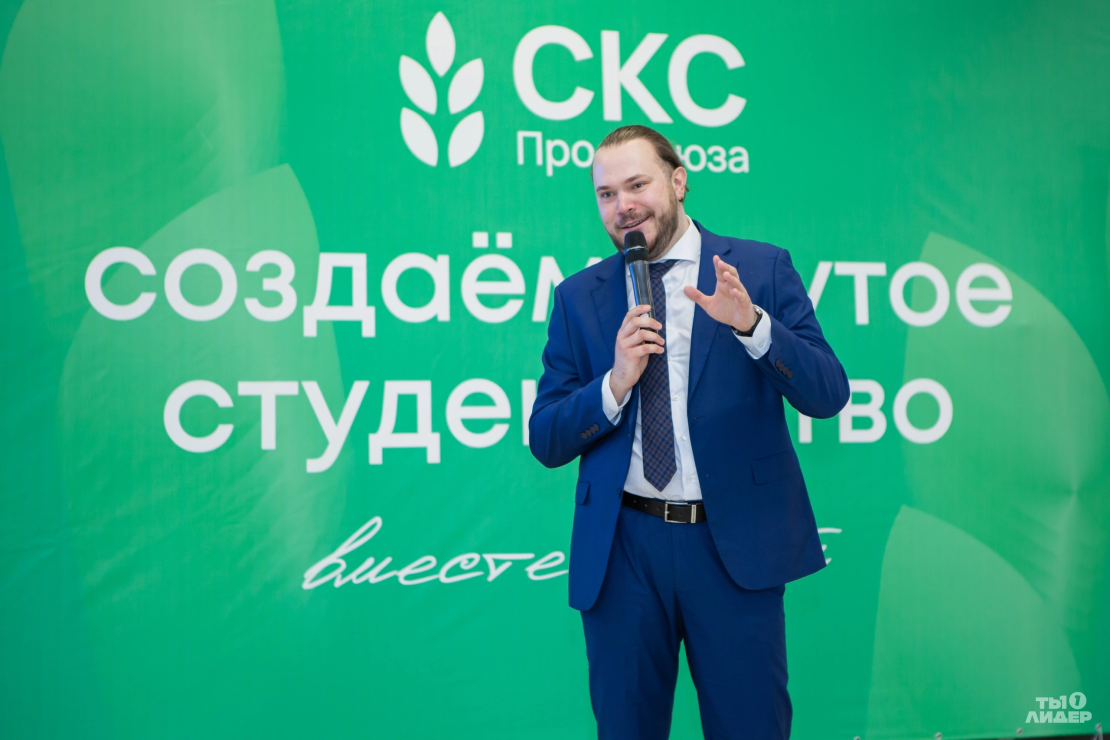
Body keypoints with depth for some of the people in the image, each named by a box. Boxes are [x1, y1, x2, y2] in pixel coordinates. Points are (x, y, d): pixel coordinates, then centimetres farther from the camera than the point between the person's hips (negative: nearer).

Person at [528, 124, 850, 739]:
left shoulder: (761, 268, 1)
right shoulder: (579, 296, 5)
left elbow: (827, 396, -5)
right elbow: (544, 441, 3)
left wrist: (752, 325, -21)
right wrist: (616, 383, -15)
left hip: (735, 544, -1)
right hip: (621, 549, 2)